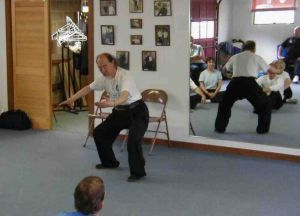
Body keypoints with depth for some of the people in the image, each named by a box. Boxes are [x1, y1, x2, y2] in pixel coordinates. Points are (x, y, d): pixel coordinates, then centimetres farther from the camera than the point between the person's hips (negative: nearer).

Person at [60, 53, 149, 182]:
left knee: (133, 139, -28)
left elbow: (124, 96, -43)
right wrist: (71, 99, 9)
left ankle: (138, 172, -12)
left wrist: (111, 103, -62)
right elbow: (88, 88, 12)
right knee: (99, 133, 12)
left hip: (137, 111, -8)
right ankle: (109, 162, 30)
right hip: (119, 111, 8)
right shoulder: (104, 77, -2)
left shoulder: (123, 77, -26)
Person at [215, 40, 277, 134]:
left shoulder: (235, 57, 19)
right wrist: (278, 71, 46)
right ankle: (263, 128, 19)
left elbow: (225, 68, 35)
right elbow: (270, 69, 23)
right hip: (250, 83, -2)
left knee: (225, 104, 25)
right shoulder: (256, 57, 14)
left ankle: (220, 127, 20)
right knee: (265, 105, 20)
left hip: (235, 83, 2)